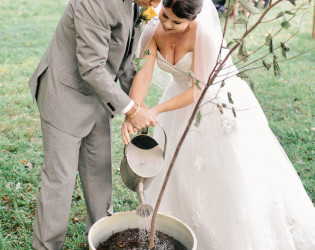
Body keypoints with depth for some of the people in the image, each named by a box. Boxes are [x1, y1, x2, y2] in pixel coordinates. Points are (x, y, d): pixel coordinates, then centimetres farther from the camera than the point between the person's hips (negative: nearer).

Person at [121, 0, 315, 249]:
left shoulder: (204, 33, -30)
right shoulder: (153, 30, -14)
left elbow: (199, 90, -29)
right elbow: (143, 74, -22)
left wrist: (156, 110, -37)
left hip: (223, 105, -6)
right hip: (184, 100, 6)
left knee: (236, 178, 0)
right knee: (178, 172, 14)